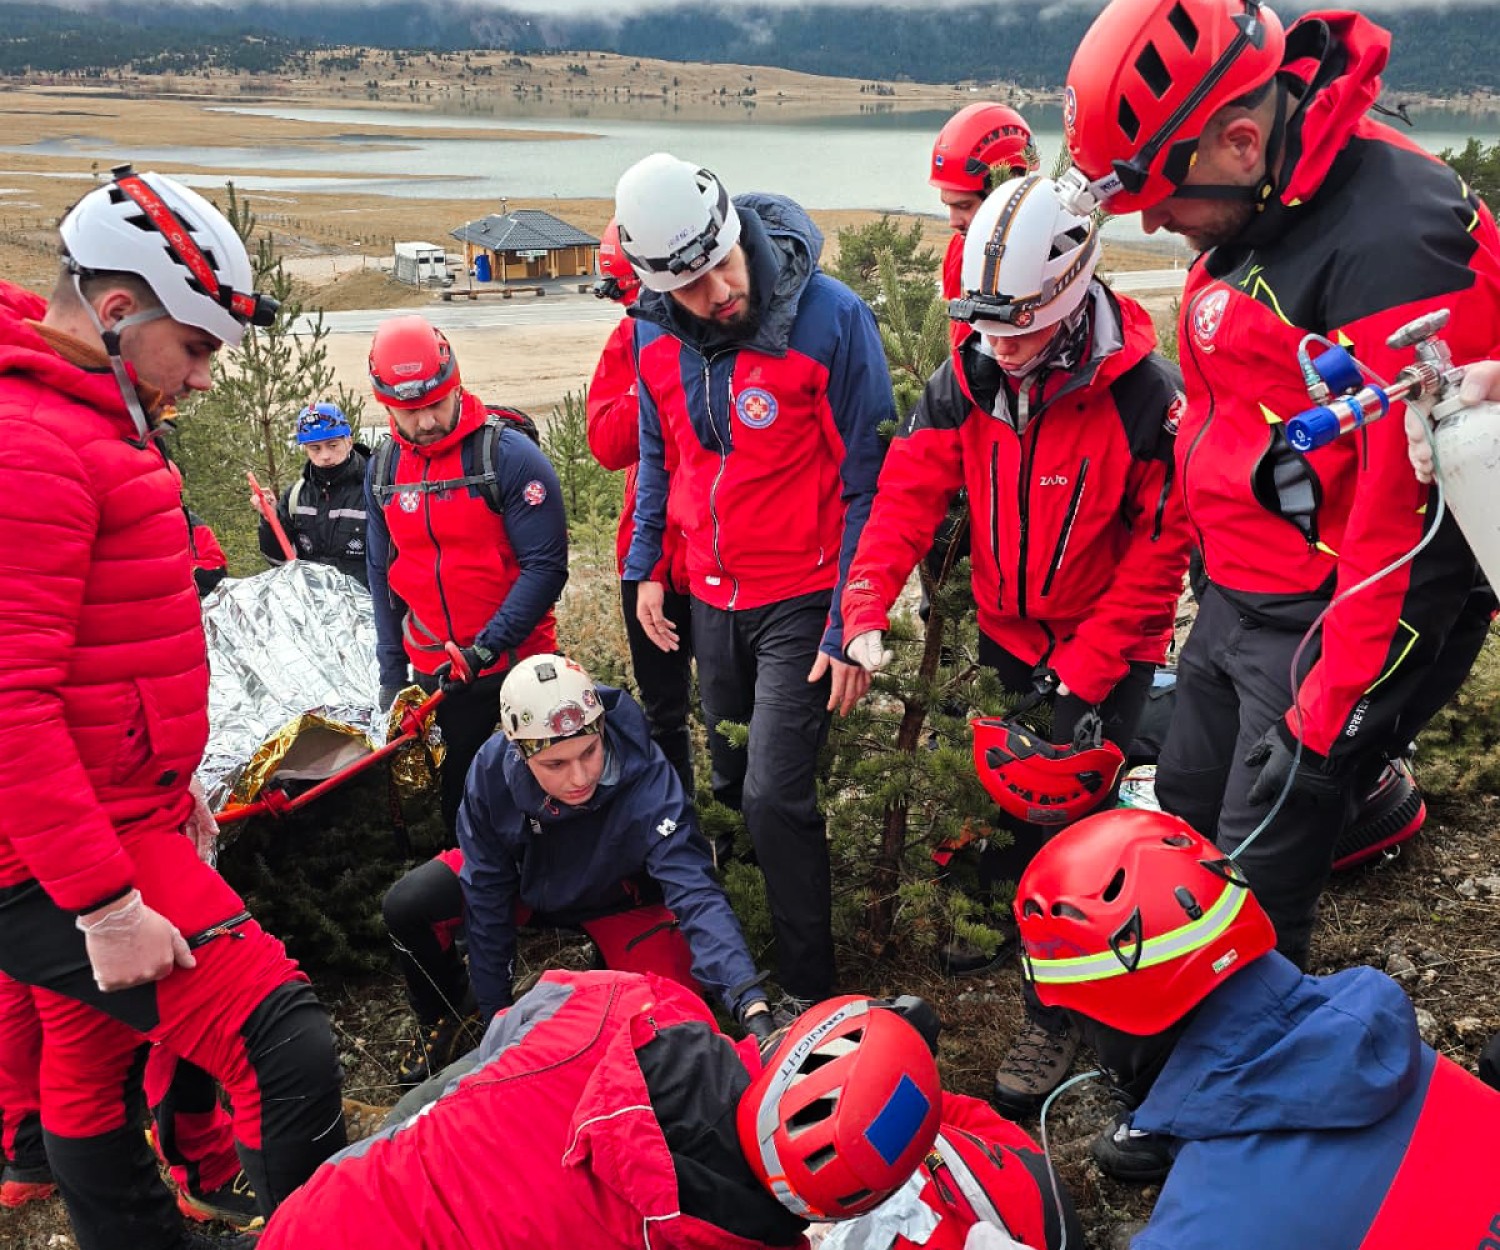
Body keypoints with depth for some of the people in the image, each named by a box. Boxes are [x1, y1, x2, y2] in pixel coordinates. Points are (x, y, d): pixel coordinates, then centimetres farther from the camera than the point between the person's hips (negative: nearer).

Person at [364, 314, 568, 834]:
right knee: (459, 800, 16)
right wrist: (391, 673, 9)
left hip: (517, 666, -4)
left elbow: (546, 566, -18)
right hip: (435, 674, 5)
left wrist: (488, 646, -24)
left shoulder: (509, 454, -15)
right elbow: (383, 576, 11)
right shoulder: (383, 470, 3)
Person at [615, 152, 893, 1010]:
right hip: (710, 597, 6)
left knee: (775, 797, -12)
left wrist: (852, 628, -16)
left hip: (802, 600, -6)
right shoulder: (654, 334, -2)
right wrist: (645, 567, 11)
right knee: (733, 787, 17)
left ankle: (811, 992, 7)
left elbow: (869, 480, -15)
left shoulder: (830, 318, -20)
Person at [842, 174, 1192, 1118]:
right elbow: (909, 491, -11)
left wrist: (1083, 671, -20)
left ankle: (1056, 1015, 11)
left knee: (1064, 820, -6)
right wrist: (864, 613, -24)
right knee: (998, 799, 12)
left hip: (1109, 645, -4)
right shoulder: (968, 379, -8)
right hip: (1009, 632, 4)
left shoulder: (1142, 392, -22)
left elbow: (1163, 545, -18)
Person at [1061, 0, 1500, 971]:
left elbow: (1411, 502, -25)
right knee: (1184, 824, 21)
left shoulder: (1393, 237, -25)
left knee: (1258, 882, 1)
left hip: (1334, 621, -9)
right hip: (1238, 599, 10)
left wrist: (1333, 709, -20)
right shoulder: (1250, 214, 4)